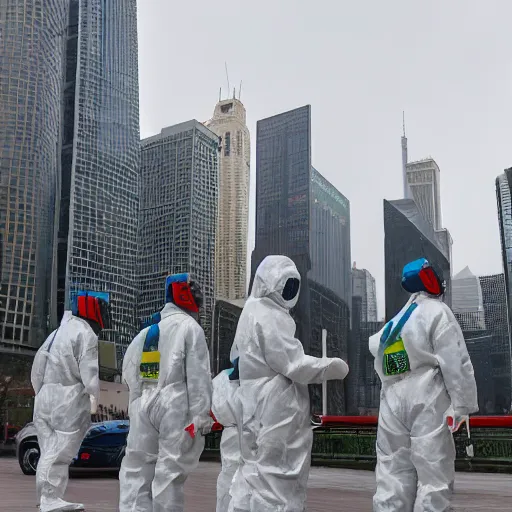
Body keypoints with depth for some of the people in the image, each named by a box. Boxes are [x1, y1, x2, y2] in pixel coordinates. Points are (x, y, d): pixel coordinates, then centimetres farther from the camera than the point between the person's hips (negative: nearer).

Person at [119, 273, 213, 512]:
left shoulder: (146, 331, 18)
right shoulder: (189, 327, -3)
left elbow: (128, 370, 17)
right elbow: (198, 376, -10)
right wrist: (201, 414, -11)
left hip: (144, 403, 6)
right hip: (175, 406, -6)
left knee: (136, 469, 8)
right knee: (170, 471, -2)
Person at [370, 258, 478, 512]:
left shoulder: (392, 324, 22)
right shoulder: (437, 311, 0)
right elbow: (456, 363, -8)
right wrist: (462, 404, -6)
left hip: (392, 404, 6)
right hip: (427, 404, -6)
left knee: (392, 479, 5)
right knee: (434, 479, -3)